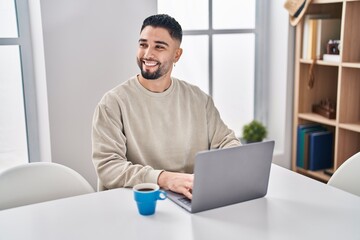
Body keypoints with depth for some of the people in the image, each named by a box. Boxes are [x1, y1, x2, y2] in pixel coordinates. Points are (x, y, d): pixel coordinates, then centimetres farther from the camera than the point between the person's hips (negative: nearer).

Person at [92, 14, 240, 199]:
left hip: (191, 201, 3)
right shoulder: (114, 102, -6)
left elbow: (226, 142, 12)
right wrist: (164, 178, -29)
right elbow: (107, 166, -15)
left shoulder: (198, 99, 9)